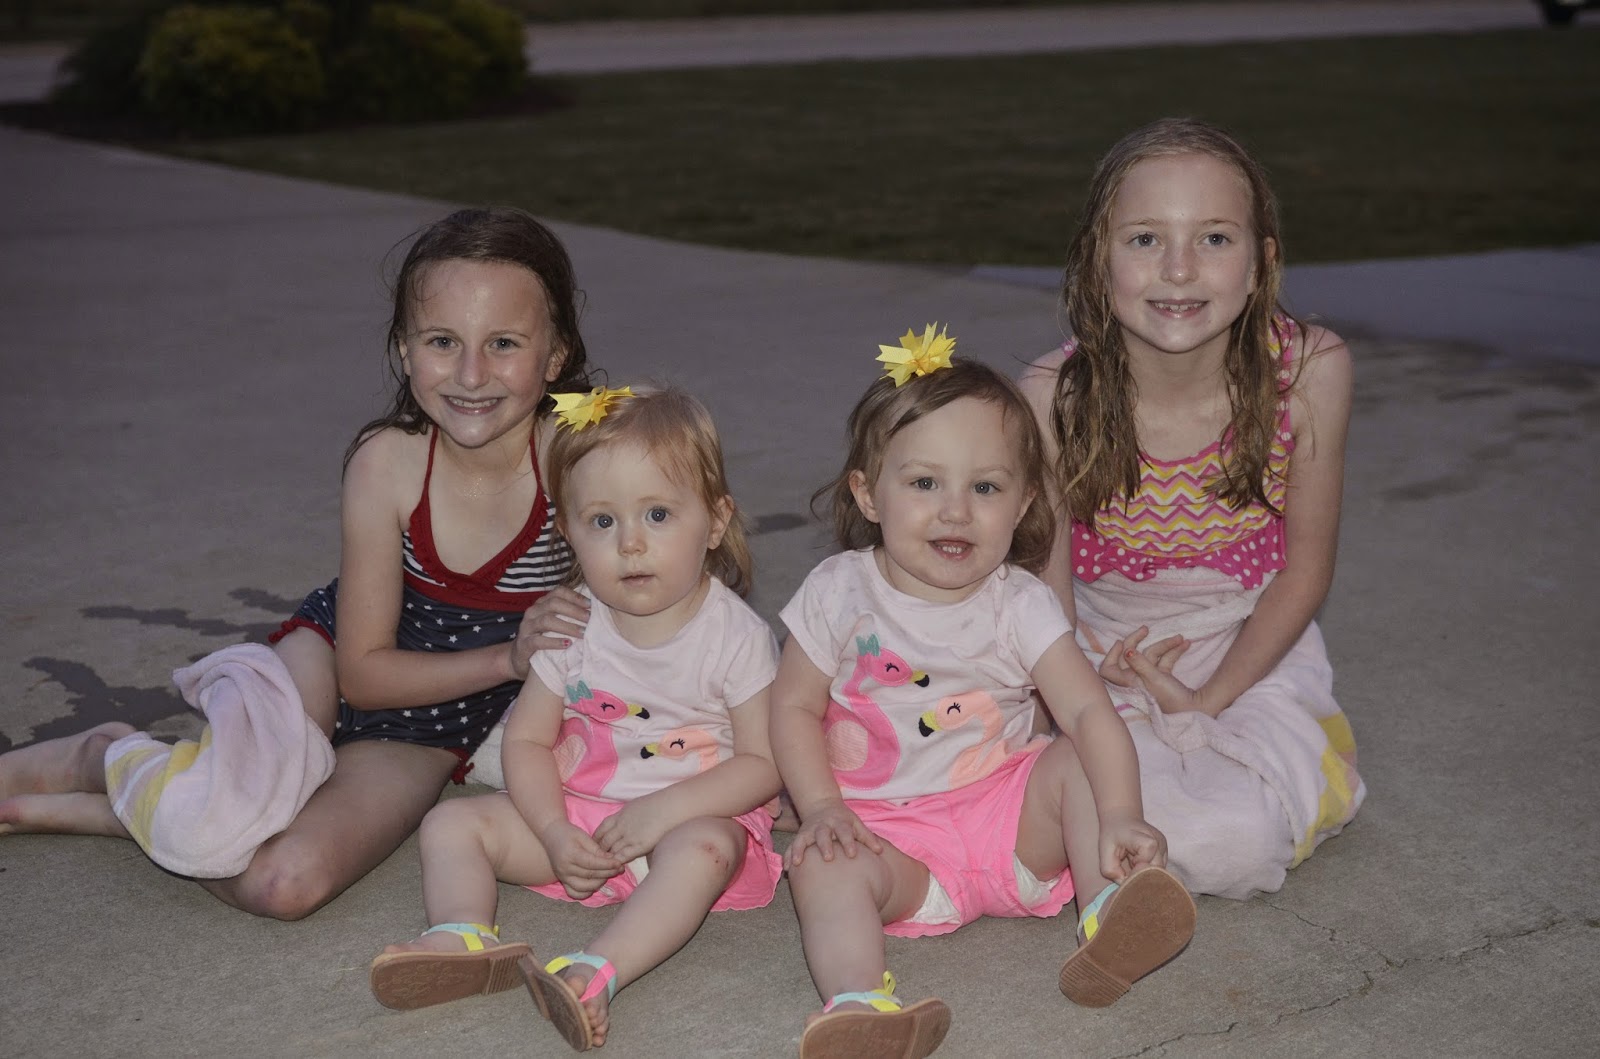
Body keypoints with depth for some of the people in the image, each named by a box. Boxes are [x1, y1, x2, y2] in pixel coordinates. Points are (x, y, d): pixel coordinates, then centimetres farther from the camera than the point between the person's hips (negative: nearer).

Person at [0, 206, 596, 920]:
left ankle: (89, 811, 0)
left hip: (432, 730, 0)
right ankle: (101, 755, 6)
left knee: (287, 883, -25)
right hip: (337, 653, 0)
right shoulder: (386, 462, -21)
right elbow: (362, 670, -15)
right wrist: (509, 657, -27)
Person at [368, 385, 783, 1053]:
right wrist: (555, 835, -14)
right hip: (576, 817, 5)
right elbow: (526, 738, 2)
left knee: (705, 848, -38)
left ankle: (597, 972, -50)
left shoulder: (735, 635, -11)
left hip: (692, 818, -4)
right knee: (453, 823, -8)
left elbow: (763, 762, -12)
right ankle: (461, 938, -33)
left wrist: (664, 809, -22)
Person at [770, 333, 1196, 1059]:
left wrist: (1121, 817, -33)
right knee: (821, 867, -30)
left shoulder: (1019, 604, -5)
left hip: (1003, 810, 2)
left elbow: (1088, 713, -16)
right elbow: (795, 706, 2)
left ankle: (1108, 924, -27)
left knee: (1079, 764, -20)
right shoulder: (839, 592, -4)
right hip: (888, 826, -1)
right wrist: (821, 809, -14)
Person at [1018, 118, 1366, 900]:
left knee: (1234, 842, -25)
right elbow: (1047, 597, -10)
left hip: (1254, 651, 0)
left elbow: (1305, 570, -7)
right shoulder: (1054, 397, -21)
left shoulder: (1311, 371, -19)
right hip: (1103, 658, 0)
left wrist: (1206, 699, -13)